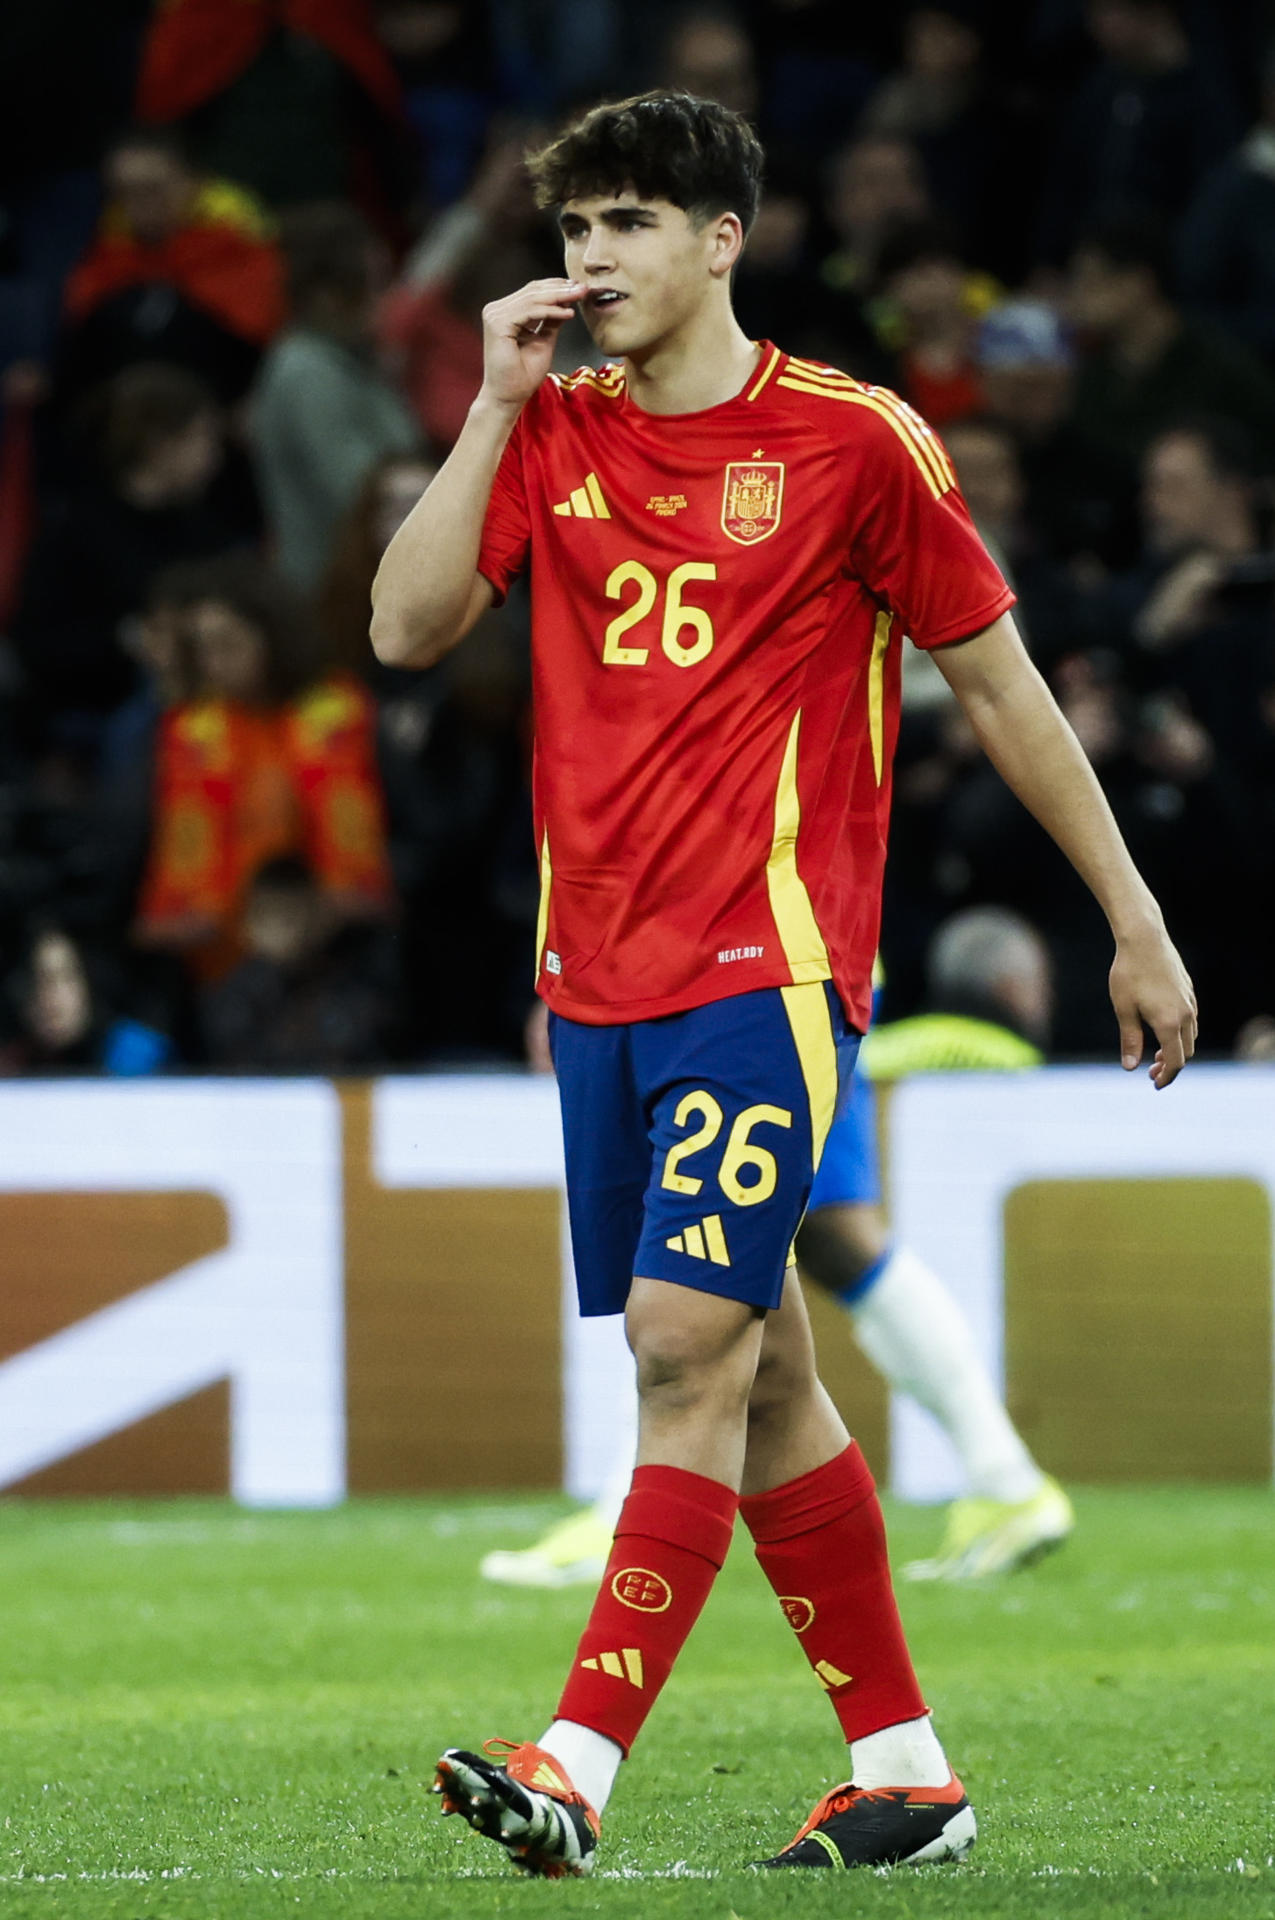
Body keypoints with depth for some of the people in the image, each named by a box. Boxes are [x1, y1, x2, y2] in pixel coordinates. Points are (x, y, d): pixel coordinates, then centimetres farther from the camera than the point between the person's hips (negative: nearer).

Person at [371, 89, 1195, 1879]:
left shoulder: (853, 439, -4)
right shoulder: (554, 432, 9)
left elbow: (1000, 683, 3)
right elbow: (408, 627, -3)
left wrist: (1133, 919, 4)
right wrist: (497, 403, -6)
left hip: (771, 970, -6)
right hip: (599, 974, 6)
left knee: (691, 1348, -16)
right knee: (756, 1378, 10)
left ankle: (580, 1766, -23)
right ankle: (905, 1772, 18)